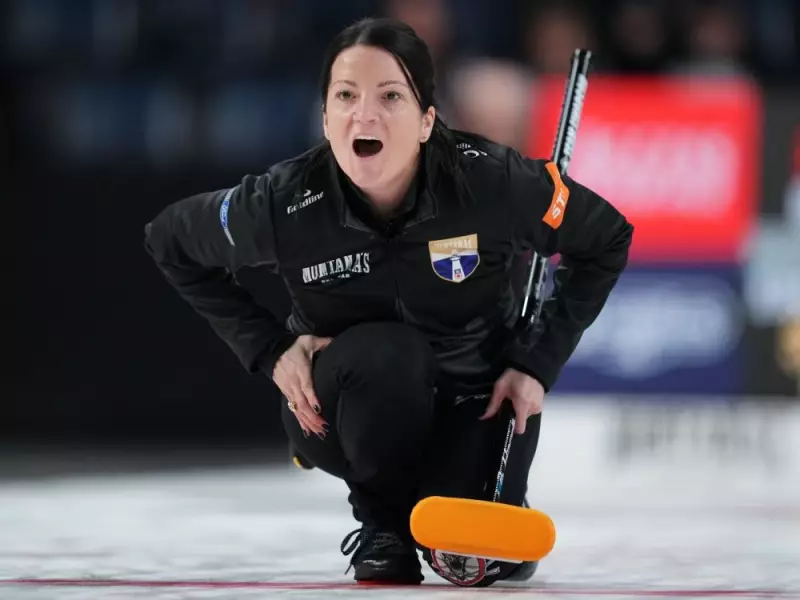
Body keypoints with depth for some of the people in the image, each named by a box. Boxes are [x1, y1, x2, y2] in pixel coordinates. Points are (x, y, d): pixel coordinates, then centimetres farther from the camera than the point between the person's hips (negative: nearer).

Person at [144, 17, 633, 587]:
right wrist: (270, 349, -11)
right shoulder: (285, 203, -23)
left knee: (467, 557, -24)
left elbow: (608, 241, -6)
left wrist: (537, 363, -11)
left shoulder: (493, 181, -24)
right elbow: (171, 242, -3)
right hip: (343, 408, 0)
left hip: (476, 396, 1)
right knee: (384, 351, -36)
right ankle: (382, 520, -7)